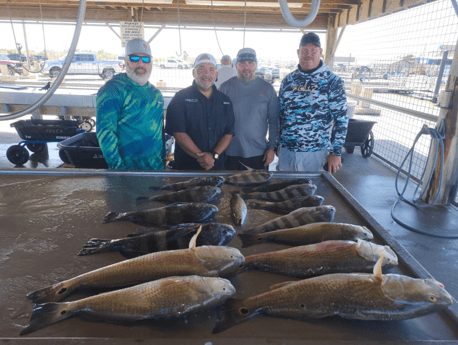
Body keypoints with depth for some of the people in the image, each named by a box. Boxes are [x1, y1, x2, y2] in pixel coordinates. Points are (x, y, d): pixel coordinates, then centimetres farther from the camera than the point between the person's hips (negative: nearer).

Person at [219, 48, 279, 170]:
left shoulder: (267, 89, 3)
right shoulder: (225, 87, 3)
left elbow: (273, 122, 5)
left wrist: (272, 148, -1)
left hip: (258, 154, 0)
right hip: (230, 153, 0)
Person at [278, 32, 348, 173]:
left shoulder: (332, 81, -3)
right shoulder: (288, 80, 8)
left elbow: (341, 119, -4)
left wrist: (336, 153, -8)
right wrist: (275, 144, 10)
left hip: (316, 153, -3)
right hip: (286, 151, 3)